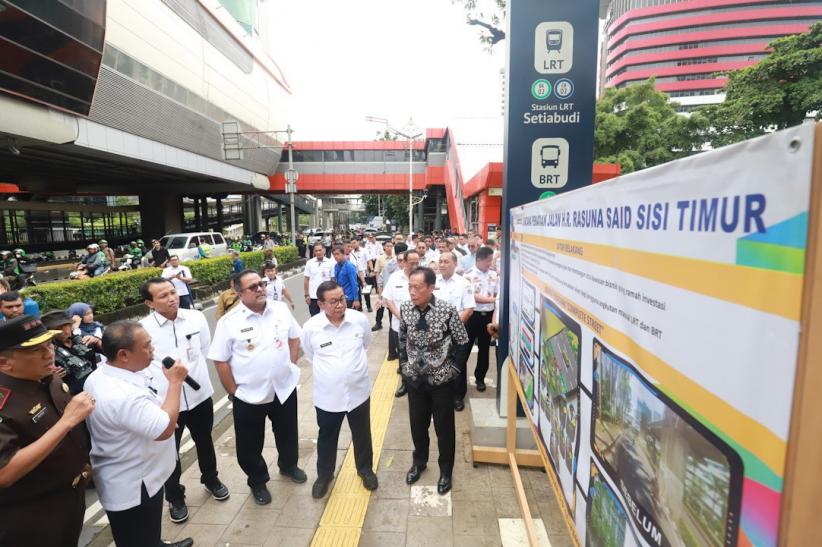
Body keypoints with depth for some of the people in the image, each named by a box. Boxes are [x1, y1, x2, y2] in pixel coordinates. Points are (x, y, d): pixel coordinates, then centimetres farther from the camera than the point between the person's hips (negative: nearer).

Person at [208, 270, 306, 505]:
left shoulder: (281, 309, -5)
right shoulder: (229, 322, -15)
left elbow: (294, 338, 8)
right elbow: (220, 360, -10)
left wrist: (290, 365, 2)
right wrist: (233, 391, -9)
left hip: (284, 388, 3)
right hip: (249, 395, -3)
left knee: (287, 434, 23)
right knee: (250, 446, 13)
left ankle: (288, 465, 51)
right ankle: (258, 482, 39)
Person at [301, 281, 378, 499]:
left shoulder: (360, 319, -14)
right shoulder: (310, 328, -17)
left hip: (358, 391, 1)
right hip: (327, 395, -1)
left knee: (362, 435, 21)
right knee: (327, 438, 21)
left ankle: (365, 469, 46)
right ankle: (324, 474, 46)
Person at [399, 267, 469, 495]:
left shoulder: (447, 310, -20)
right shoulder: (405, 309, -9)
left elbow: (462, 342, -8)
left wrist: (451, 368, -9)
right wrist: (404, 364, 2)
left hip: (441, 379, -3)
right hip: (414, 378, 3)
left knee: (444, 426, 13)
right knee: (417, 422, 20)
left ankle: (446, 470, 37)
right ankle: (419, 461, 46)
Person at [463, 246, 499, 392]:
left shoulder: (494, 275, 3)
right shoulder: (469, 275, -10)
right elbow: (473, 297, -16)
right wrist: (492, 299, -19)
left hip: (488, 315, 4)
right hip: (473, 315, -4)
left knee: (484, 348, 14)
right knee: (465, 347, 6)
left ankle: (480, 378, 29)